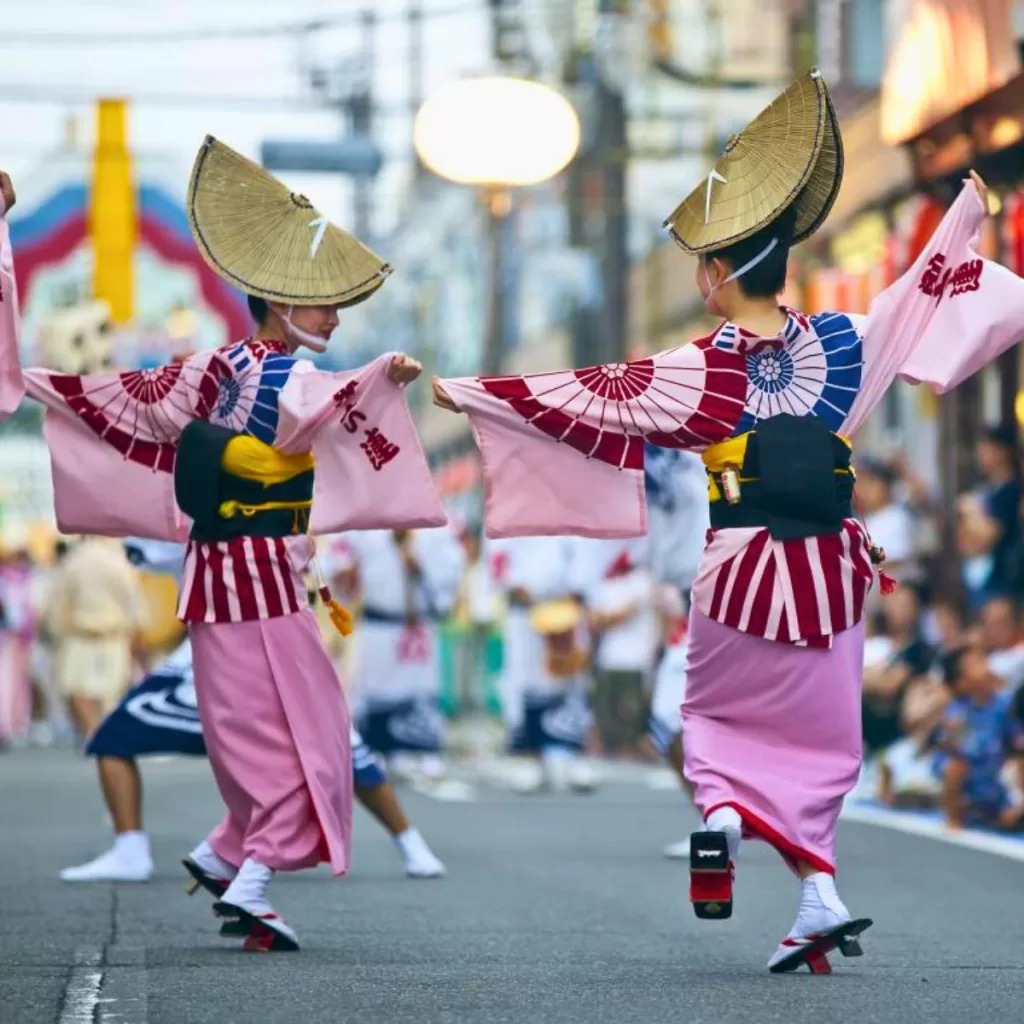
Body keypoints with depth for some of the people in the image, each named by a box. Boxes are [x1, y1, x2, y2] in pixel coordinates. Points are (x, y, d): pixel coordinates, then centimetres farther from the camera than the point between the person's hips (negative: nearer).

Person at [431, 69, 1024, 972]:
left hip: (742, 571, -2)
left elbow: (582, 396, -8)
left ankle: (722, 808, -14)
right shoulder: (840, 345, -2)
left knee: (717, 716, 17)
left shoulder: (702, 370, -10)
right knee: (817, 737, 11)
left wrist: (466, 392, -2)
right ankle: (817, 893, 0)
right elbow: (924, 291, 12)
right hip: (830, 568, 3)